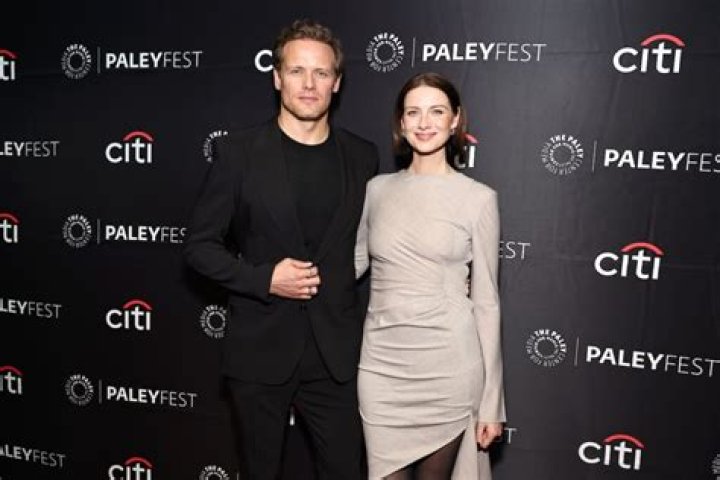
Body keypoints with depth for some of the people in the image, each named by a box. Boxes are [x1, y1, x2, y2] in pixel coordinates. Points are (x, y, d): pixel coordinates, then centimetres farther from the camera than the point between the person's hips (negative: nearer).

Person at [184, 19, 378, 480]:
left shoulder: (362, 156, 3)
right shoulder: (240, 152, -5)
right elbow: (201, 245, -3)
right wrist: (264, 279, -16)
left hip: (336, 351, 2)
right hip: (260, 350, -1)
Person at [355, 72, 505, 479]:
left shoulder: (478, 198, -4)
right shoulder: (378, 189, 5)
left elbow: (486, 301, -2)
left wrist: (492, 399, -1)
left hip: (447, 365, -2)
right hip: (382, 364, 3)